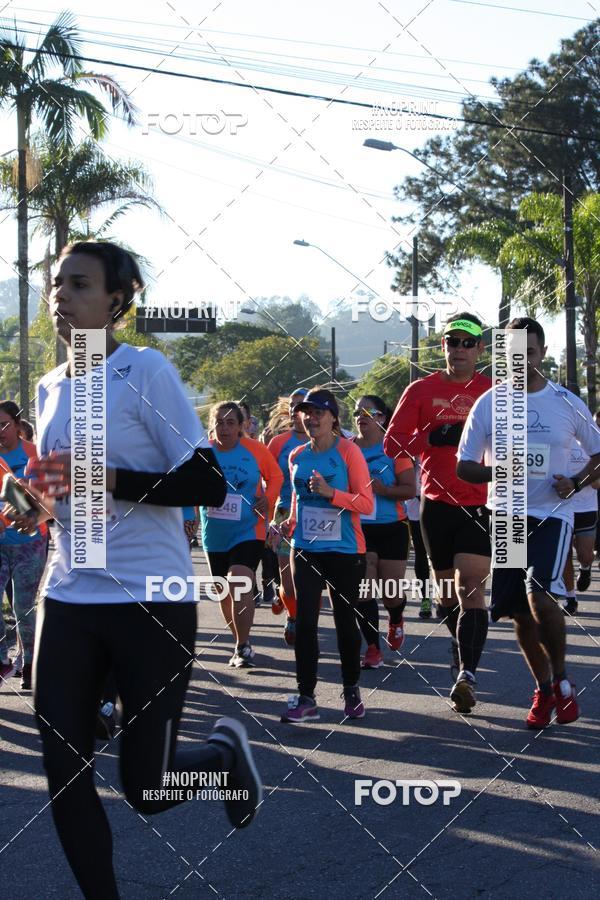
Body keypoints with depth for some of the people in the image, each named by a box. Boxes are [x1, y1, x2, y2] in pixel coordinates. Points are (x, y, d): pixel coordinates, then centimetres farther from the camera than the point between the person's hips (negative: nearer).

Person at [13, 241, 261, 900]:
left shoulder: (146, 371, -9)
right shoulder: (50, 388, 10)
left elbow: (208, 485, -13)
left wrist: (108, 479, -23)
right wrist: (44, 506, 1)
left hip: (151, 603, -6)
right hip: (67, 600, 6)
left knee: (145, 788, 0)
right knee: (64, 776, 0)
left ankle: (225, 749, 32)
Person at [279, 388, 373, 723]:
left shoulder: (348, 451, -7)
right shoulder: (297, 456, 8)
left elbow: (367, 503, -10)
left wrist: (331, 493, -23)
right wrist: (290, 524, 5)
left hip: (345, 551, -4)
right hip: (306, 550, 4)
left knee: (345, 620, 7)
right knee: (305, 620, -5)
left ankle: (352, 690, 24)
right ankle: (306, 698, -2)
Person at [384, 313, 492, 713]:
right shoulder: (422, 390, 5)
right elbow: (394, 443, 1)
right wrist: (435, 437, -15)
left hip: (481, 504, -2)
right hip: (437, 502, 3)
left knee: (470, 588, -15)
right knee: (446, 590, 13)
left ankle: (467, 674, -20)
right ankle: (462, 653, 34)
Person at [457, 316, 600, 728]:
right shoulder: (488, 404, 2)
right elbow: (464, 466, 4)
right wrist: (497, 471, -17)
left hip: (552, 514, -3)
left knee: (541, 595, -24)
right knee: (520, 613, 6)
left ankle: (562, 679, -1)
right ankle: (544, 690, 27)